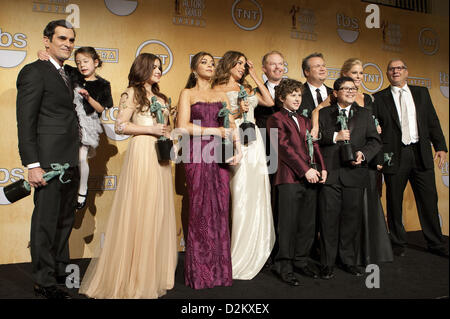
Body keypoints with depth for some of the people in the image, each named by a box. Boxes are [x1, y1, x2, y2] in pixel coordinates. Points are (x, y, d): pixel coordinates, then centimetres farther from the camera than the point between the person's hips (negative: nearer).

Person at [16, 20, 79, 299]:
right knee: (46, 222, 2)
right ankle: (45, 282, 16)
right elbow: (25, 122, -14)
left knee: (65, 220, 17)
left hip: (70, 162, 9)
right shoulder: (34, 72, -8)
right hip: (49, 161, -8)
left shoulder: (67, 76, 18)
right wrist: (33, 165, -18)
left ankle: (62, 271, 32)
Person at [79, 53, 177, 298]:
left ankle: (154, 272, 17)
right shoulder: (132, 93, 1)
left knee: (158, 211, 7)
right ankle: (132, 276, 6)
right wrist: (151, 129, -13)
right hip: (141, 153, -7)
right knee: (139, 211, -5)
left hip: (160, 155, 7)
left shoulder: (160, 97, 21)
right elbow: (120, 126, -8)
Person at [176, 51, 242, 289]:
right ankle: (199, 273, 7)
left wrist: (238, 148, -6)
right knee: (200, 210, -4)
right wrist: (215, 131, -9)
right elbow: (183, 127, -6)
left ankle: (219, 270, 11)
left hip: (219, 156, 4)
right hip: (197, 156, -4)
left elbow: (231, 125, 11)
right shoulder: (187, 94, 7)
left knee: (220, 210, 1)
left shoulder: (221, 95, 19)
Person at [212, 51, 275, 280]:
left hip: (254, 142, 6)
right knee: (240, 194, -8)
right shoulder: (218, 89, 3)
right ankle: (239, 255, 5)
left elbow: (269, 102, 13)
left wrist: (255, 77, 17)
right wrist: (237, 112, -13)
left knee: (257, 194, 5)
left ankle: (253, 251, 17)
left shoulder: (247, 88, 21)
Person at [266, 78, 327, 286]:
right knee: (288, 224, -1)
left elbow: (314, 145, 17)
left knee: (308, 224, 11)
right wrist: (305, 170, -15)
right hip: (290, 178, -7)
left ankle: (301, 261, 24)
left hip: (310, 178, 7)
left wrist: (322, 168, 1)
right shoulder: (276, 119, 0)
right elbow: (285, 147, -10)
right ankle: (284, 266, 11)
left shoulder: (305, 121, 23)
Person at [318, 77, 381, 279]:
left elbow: (375, 141, 9)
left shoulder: (365, 114, 16)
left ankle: (349, 261, 20)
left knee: (352, 218, 6)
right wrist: (334, 136, -13)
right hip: (329, 173, -1)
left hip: (354, 173, 2)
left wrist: (364, 154, -9)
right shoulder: (323, 114, 12)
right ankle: (328, 263, 10)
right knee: (329, 218, 0)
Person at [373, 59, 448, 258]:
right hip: (394, 156, -2)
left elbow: (432, 121, 11)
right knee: (394, 202, 5)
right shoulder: (379, 98, 3)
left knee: (429, 199, 7)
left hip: (421, 153, 3)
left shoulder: (421, 93, 13)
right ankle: (398, 244, 20)